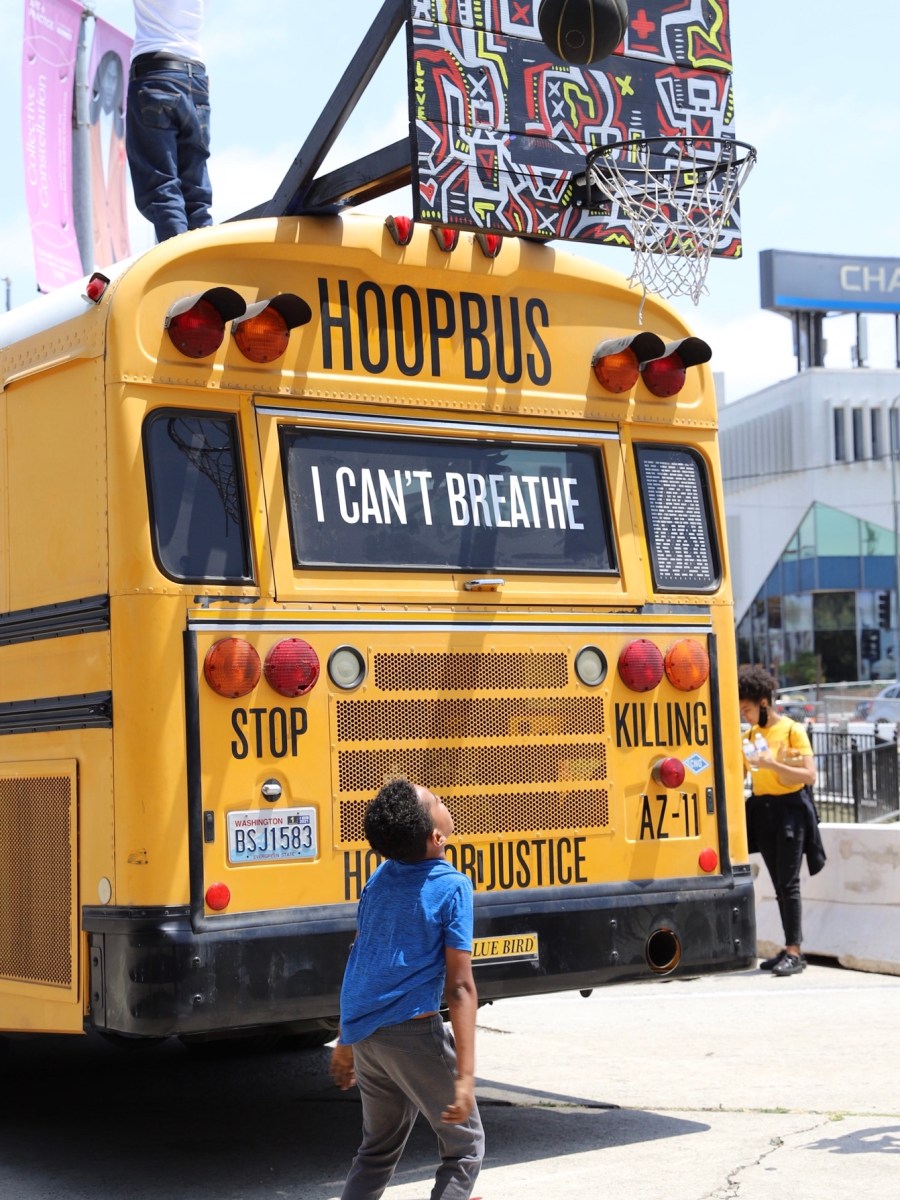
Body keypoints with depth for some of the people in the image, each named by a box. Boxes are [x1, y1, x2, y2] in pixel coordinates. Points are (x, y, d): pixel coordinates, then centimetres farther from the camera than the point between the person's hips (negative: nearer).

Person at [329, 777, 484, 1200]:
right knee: (465, 1145, 10)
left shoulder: (381, 876, 6)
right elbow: (459, 987, -16)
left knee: (378, 1148, 22)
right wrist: (464, 1076, -16)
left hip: (364, 1034, 6)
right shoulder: (451, 887, -13)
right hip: (413, 1034, -6)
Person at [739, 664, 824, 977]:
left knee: (788, 883, -10)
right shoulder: (751, 734, 10)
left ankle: (795, 952, -8)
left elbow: (809, 775, -15)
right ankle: (790, 949, 13)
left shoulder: (792, 730, -8)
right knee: (779, 884, 8)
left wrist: (772, 764, -24)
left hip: (789, 808, -6)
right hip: (762, 810, 6)